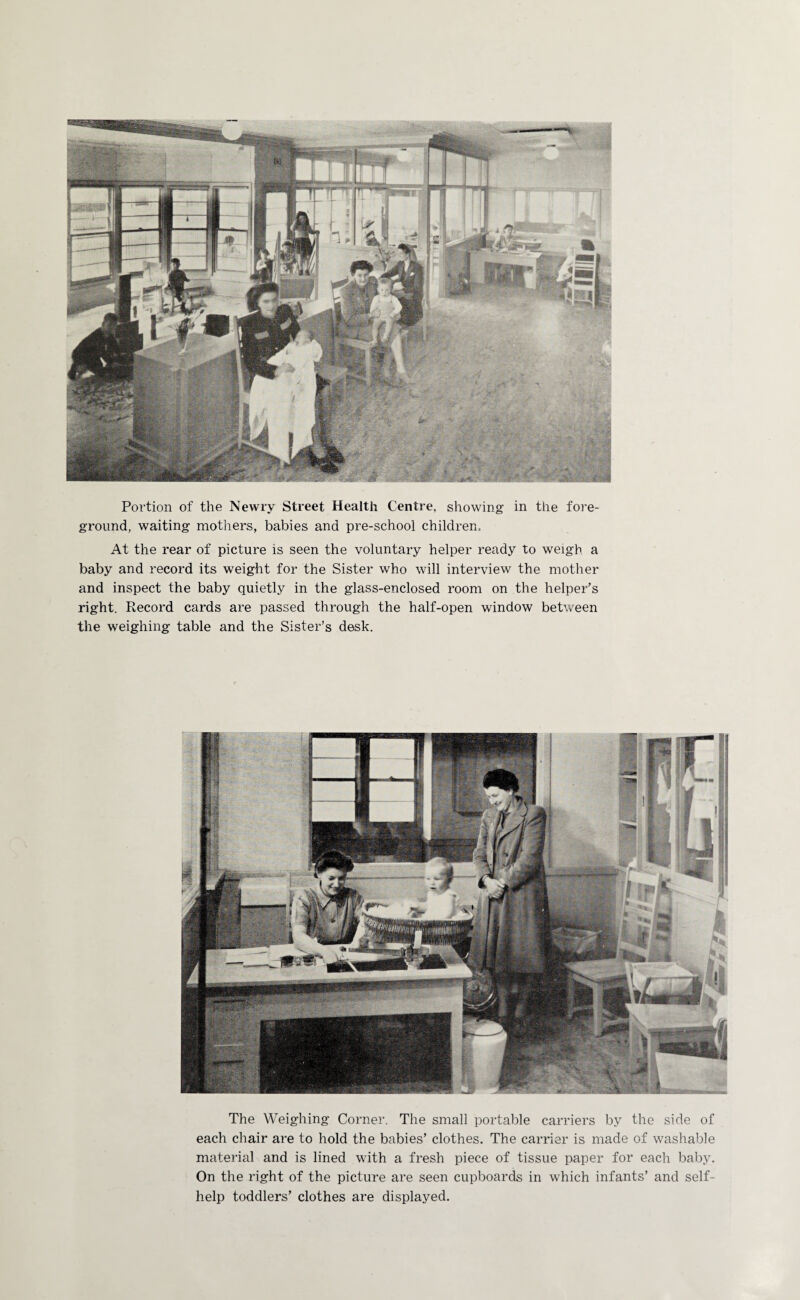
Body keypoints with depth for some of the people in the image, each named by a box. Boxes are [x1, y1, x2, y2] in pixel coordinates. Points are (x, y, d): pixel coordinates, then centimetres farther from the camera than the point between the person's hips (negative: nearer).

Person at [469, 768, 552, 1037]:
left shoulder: (533, 816, -6)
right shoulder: (489, 816, 14)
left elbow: (529, 859, -13)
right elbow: (480, 853, 9)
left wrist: (503, 882, -15)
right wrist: (487, 880, -9)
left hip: (522, 897, -6)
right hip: (493, 898, 6)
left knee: (522, 959, -1)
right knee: (499, 959, 7)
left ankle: (519, 1020, 7)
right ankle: (502, 1017, 16)